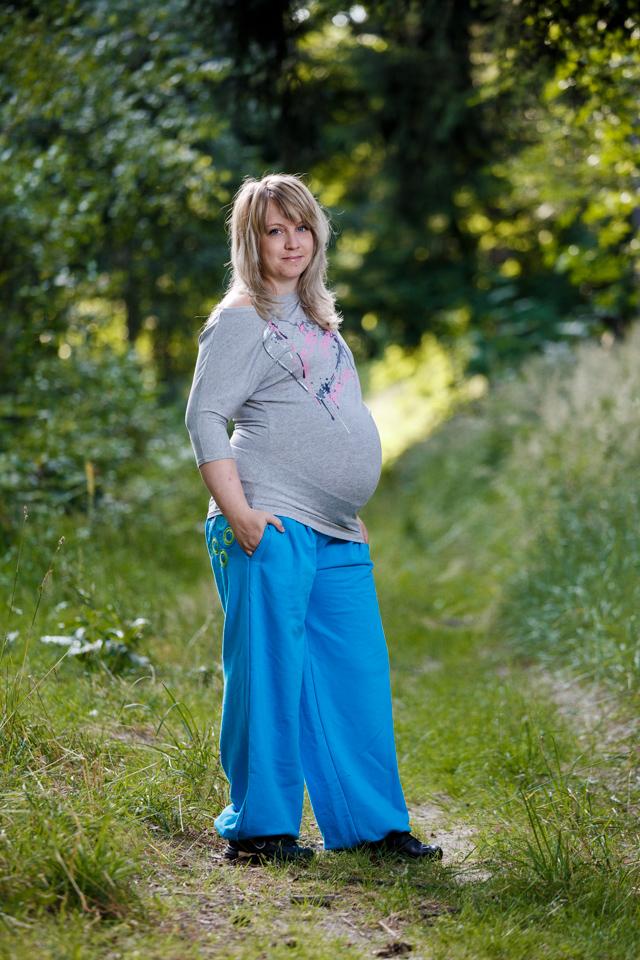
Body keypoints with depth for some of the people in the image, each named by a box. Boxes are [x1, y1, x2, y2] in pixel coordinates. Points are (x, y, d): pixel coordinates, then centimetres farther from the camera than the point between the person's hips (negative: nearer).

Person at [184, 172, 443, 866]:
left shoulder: (318, 318, 21)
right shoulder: (240, 320, -3)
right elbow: (205, 418, -9)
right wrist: (238, 512, -17)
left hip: (337, 534, 8)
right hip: (270, 528, -8)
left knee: (359, 676, 7)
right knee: (269, 675, -4)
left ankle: (369, 822, 15)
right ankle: (257, 828, 5)